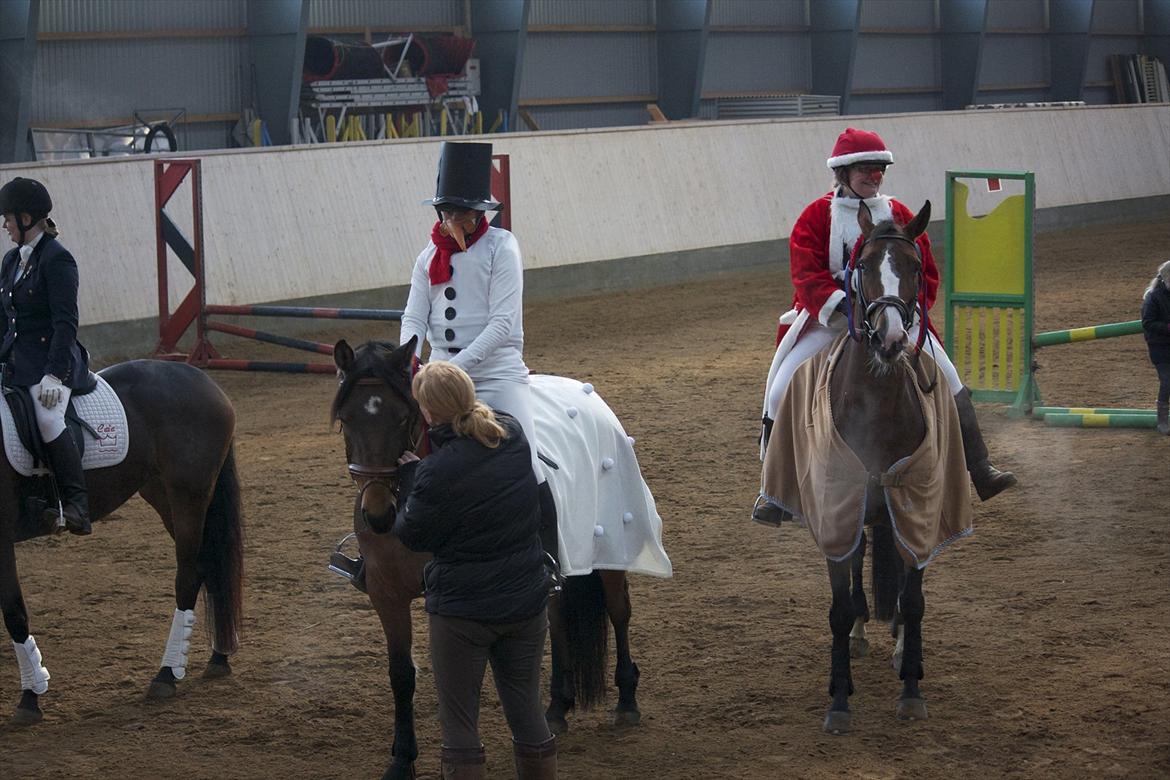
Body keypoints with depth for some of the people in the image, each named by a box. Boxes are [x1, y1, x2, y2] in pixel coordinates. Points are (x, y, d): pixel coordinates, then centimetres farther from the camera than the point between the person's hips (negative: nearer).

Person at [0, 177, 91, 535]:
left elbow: (65, 323, -16)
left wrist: (54, 373, -23)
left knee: (48, 419, -30)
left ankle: (76, 505, -27)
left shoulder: (57, 259, -9)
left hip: (50, 358, -9)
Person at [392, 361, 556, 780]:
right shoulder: (513, 435, -5)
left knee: (458, 720, 8)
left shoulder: (436, 474, -25)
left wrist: (408, 474, 1)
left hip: (462, 611, -6)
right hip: (526, 600, 6)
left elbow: (411, 535, -10)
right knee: (527, 711, 18)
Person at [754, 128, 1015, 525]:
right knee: (783, 390, -15)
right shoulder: (817, 216, -5)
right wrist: (842, 308, -29)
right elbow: (807, 275, -15)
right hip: (828, 319, -2)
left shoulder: (899, 216, 5)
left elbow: (926, 274, 6)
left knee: (947, 381, -10)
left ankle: (979, 470, -1)